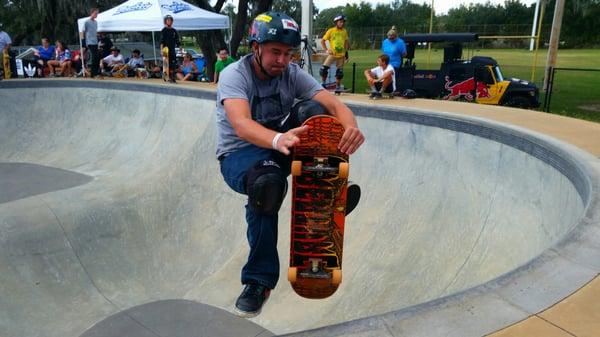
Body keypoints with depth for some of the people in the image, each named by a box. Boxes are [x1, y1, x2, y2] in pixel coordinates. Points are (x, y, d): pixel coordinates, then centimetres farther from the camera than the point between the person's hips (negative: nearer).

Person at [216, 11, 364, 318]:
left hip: (280, 147, 4)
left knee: (311, 110, -24)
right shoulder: (234, 75, -17)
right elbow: (241, 125, -37)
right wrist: (278, 140, -59)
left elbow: (335, 104, -21)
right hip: (239, 155, -3)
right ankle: (258, 281, -20)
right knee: (268, 182, -40)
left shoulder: (293, 74, -6)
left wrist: (350, 127, -45)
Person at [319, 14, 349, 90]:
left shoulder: (344, 31, 4)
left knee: (340, 72, 7)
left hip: (341, 55, 3)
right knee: (324, 68, -18)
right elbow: (322, 41, -2)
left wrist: (346, 52, 9)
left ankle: (338, 87, 22)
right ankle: (323, 83, 1)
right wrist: (326, 50, -11)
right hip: (332, 54, -3)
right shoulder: (331, 31, -6)